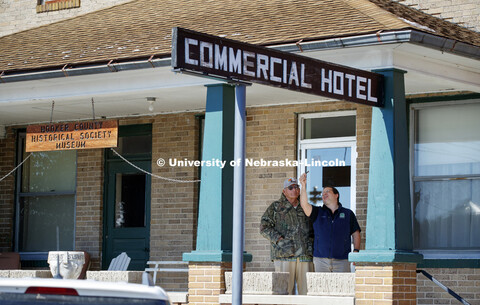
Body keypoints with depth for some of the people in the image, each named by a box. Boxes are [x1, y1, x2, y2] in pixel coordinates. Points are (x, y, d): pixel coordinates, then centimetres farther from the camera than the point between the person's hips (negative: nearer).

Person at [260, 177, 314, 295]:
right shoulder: (275, 207, 8)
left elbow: (313, 229, 27)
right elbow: (264, 228, 1)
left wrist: (311, 242, 9)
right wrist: (280, 240, -10)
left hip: (305, 255, 3)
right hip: (284, 255, -3)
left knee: (307, 291, -2)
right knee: (285, 290, -6)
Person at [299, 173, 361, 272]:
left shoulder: (348, 214, 13)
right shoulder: (318, 212, 14)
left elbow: (356, 234, 12)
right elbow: (304, 204, -3)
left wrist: (356, 251, -1)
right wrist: (304, 186, -13)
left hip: (342, 260, -1)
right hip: (320, 259, 1)